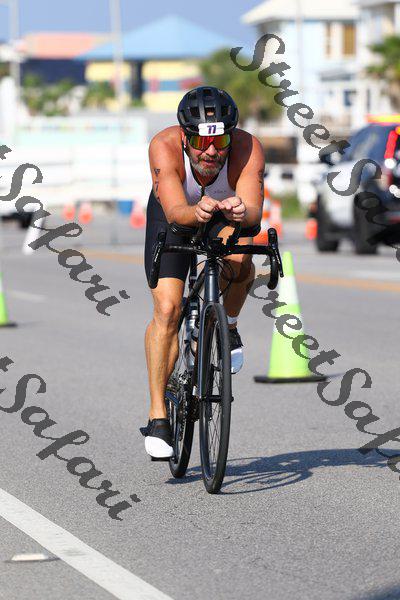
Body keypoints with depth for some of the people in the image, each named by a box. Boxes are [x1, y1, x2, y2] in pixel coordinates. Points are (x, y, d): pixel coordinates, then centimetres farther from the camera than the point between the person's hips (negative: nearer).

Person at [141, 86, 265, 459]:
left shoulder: (247, 148, -35)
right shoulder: (164, 146, -35)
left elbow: (254, 211, -44)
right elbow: (175, 211, -46)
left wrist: (241, 212, -67)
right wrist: (196, 213, -68)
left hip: (231, 212, 0)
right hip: (176, 212, 0)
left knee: (237, 260, -34)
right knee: (167, 309, -15)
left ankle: (228, 327, -2)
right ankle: (158, 417, -7)